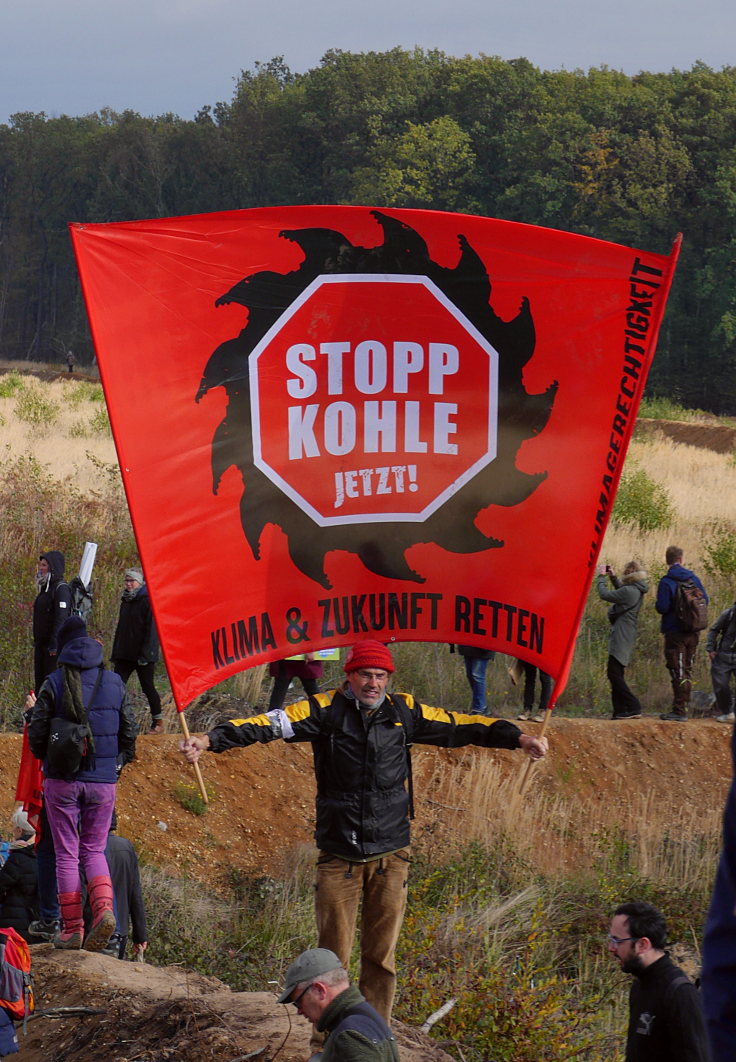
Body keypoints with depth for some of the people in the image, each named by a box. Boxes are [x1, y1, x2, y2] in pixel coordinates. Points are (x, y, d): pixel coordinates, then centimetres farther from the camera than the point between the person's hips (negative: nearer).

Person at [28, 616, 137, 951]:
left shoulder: (54, 684, -7)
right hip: (103, 782, 3)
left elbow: (36, 735, -4)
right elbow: (129, 732, 8)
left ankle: (71, 928, 4)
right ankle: (104, 908, -11)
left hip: (62, 781, -3)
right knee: (94, 850, 13)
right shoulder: (114, 683, 3)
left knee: (66, 854, 6)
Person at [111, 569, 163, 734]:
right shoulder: (125, 602, 15)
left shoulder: (148, 602, -10)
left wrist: (145, 654, -20)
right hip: (125, 655, 7)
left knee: (148, 688, 2)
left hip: (143, 657, -7)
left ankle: (158, 722, 14)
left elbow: (151, 630, -15)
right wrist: (115, 653, 16)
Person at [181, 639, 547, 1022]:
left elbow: (460, 726, 13)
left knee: (381, 956, 7)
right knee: (333, 956, 1)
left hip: (390, 856, 2)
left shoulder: (404, 711, 6)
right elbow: (269, 725, -14)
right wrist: (211, 740, -26)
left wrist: (519, 738, 6)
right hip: (338, 856, -2)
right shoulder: (326, 710, -4)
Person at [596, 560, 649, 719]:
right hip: (626, 637, 10)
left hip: (621, 638, -10)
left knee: (614, 674, -11)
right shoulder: (637, 591, 11)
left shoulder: (629, 591, -19)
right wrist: (613, 577, 26)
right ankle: (620, 711, 12)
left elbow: (605, 595, -15)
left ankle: (634, 708, -14)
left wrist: (601, 577, -2)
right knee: (616, 674, 12)